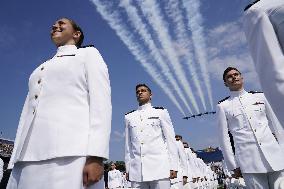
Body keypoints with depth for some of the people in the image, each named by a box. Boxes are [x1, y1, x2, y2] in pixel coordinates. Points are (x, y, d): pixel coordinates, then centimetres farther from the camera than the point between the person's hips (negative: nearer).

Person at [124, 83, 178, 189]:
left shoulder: (161, 112, 6)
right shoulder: (129, 117, 13)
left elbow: (170, 139, 3)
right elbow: (128, 144, 13)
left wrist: (173, 166, -2)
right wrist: (128, 168, 9)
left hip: (159, 166, -2)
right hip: (136, 169, 3)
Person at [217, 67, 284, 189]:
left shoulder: (259, 96, 11)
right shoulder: (223, 106, 2)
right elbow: (224, 137, 1)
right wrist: (233, 166, 0)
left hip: (274, 153, 3)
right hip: (248, 161, -2)